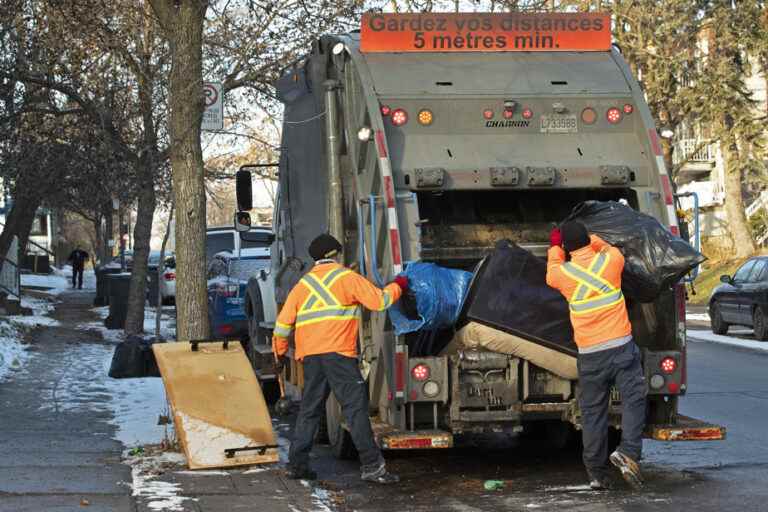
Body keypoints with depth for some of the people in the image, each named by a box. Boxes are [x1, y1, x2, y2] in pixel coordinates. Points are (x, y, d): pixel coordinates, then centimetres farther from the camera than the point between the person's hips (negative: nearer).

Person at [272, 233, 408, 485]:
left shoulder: (303, 284, 17)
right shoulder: (347, 278, 4)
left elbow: (283, 322, 14)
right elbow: (379, 301, 0)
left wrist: (280, 353, 24)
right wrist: (397, 286, 18)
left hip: (310, 355, 5)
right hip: (338, 354, -5)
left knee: (309, 409, 14)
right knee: (356, 407, -7)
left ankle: (296, 463, 14)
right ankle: (371, 465, -11)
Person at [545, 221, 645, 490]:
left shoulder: (562, 274, -1)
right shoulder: (611, 260, -1)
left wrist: (555, 246, 38)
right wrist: (589, 238, 38)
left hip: (589, 354, 1)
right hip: (621, 346, -1)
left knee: (592, 412, 8)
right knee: (633, 399, 2)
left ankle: (596, 473, 11)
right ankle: (628, 451, -18)